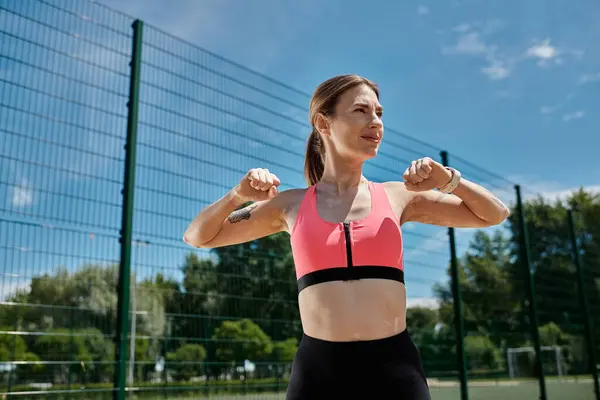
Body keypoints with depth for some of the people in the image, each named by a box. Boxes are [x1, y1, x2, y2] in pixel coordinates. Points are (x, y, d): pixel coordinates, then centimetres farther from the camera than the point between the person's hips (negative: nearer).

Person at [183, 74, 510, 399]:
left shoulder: (398, 196, 9)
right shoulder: (291, 205, 7)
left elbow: (495, 214, 17)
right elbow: (197, 237, 14)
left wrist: (448, 179, -1)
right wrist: (237, 194, -5)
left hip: (394, 367, 1)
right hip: (318, 369, 0)